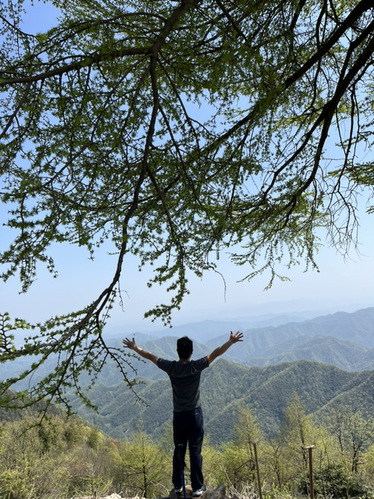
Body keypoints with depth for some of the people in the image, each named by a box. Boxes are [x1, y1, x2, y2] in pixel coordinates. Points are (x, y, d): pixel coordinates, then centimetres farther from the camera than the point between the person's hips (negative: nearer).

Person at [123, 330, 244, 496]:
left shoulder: (171, 367, -10)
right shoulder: (196, 366, -16)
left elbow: (150, 356, -1)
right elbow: (215, 353, -16)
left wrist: (134, 347, 10)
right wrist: (231, 341, -11)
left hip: (178, 416, 3)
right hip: (194, 415, -2)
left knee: (178, 451, 15)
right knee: (195, 451, 7)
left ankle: (178, 486, 28)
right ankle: (197, 487, 15)